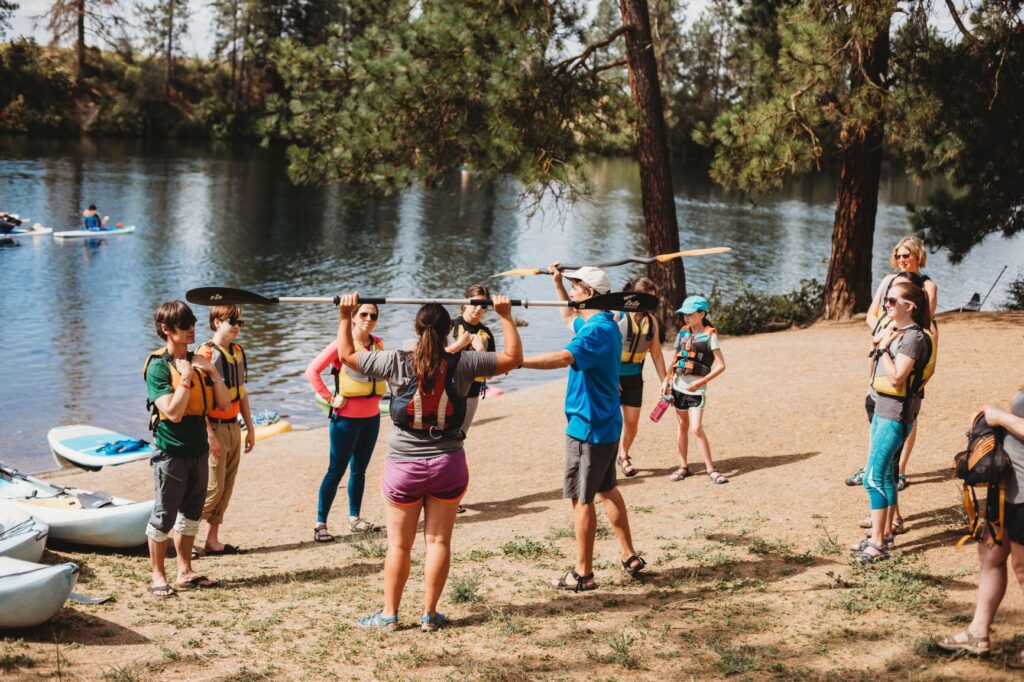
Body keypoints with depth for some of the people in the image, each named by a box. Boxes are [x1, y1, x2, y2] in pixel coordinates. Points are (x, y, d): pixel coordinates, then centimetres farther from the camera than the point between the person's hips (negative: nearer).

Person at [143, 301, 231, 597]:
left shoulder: (197, 362, 8)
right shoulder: (158, 366, -12)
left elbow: (224, 403, 6)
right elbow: (173, 412, -22)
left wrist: (213, 372, -6)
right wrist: (185, 378, -20)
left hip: (198, 450, 7)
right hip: (172, 453, -7)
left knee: (191, 514, 14)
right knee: (164, 517, 0)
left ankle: (185, 572, 24)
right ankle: (158, 577, 11)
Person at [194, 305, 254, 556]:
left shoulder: (237, 352, 11)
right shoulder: (206, 354, -13)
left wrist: (250, 428, 17)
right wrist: (209, 434, -21)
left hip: (233, 427, 7)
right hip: (215, 428, -7)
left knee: (226, 488, 9)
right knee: (213, 488, -7)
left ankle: (212, 540, 16)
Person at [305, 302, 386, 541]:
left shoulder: (377, 344, 6)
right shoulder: (342, 343, -11)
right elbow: (312, 371, -13)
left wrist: (377, 397, 9)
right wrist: (329, 397, -14)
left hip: (371, 416, 6)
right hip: (347, 417, -6)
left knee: (360, 469, 13)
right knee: (336, 470, -4)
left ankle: (355, 519, 24)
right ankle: (320, 524, 1)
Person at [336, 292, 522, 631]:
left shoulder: (396, 363, -11)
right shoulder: (461, 364, -9)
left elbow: (346, 355, 3)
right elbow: (513, 357, 1)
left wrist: (345, 317, 12)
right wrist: (506, 316, 9)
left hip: (404, 466, 0)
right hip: (448, 465, 1)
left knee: (399, 545, 10)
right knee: (439, 541, 9)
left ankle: (389, 614, 17)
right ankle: (429, 614, 14)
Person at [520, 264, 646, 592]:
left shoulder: (598, 331, -22)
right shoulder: (605, 325, 11)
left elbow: (564, 357, -41)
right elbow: (570, 319, 34)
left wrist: (514, 361, -47)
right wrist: (557, 283, 31)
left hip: (588, 428, -10)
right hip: (606, 425, 10)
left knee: (582, 498, -2)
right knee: (607, 489, 21)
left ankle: (583, 574, 5)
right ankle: (629, 558, 27)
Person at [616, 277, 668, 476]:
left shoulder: (651, 321, 3)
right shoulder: (617, 316, -14)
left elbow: (656, 354, 9)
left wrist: (665, 382, 9)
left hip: (634, 376, 5)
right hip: (612, 375, -5)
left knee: (632, 421, 7)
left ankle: (624, 456, 29)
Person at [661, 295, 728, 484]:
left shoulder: (710, 335, -8)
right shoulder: (682, 333, 7)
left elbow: (720, 365, -10)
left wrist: (702, 381, -19)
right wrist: (667, 379, 4)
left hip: (696, 389, -5)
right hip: (679, 385, 5)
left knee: (696, 429, -11)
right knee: (682, 426, 11)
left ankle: (711, 469, -3)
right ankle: (683, 466, 21)